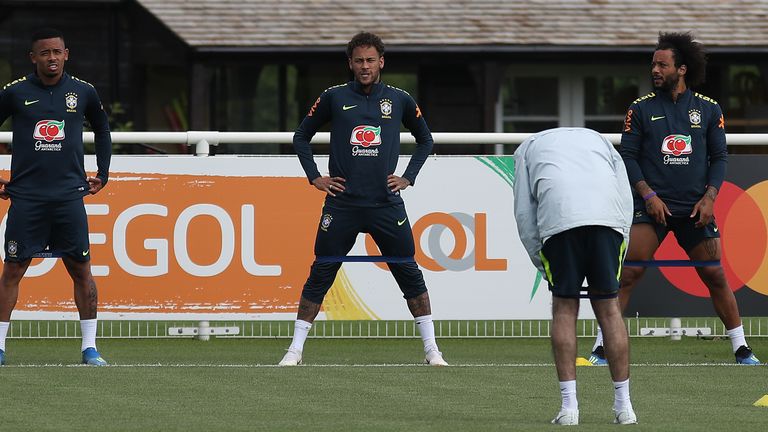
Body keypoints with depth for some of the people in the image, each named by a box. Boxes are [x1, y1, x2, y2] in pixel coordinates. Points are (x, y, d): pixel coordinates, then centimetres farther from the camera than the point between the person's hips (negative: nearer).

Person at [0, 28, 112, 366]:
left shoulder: (83, 92, 5)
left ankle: (90, 347, 6)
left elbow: (102, 131, 22)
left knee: (81, 270, 0)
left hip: (70, 195, 1)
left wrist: (102, 174, 17)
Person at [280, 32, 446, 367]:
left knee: (409, 274, 0)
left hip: (387, 204, 1)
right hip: (342, 204, -1)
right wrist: (314, 177, 5)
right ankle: (295, 348, 6)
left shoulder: (399, 100, 5)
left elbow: (425, 140, 20)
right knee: (320, 274, -1)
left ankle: (431, 348, 7)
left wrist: (408, 177, 9)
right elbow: (301, 137, 14)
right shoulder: (334, 98, 3)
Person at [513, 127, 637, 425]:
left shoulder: (528, 147, 31)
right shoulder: (598, 140, 36)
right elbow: (626, 199, 23)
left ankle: (569, 407, 3)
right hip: (608, 218, 2)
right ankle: (624, 407, 11)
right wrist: (615, 262, 22)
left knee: (564, 309, 9)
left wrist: (544, 268, 21)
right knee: (608, 308, 10)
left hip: (558, 219, -2)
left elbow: (524, 213, 19)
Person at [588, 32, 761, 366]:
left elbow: (720, 156, 9)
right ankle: (601, 347, -5)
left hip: (695, 209, 1)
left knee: (715, 276, 3)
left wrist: (709, 197, -4)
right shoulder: (641, 109, 2)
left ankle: (741, 350, 13)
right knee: (628, 273, -10)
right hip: (652, 207, -1)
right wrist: (648, 194, -9)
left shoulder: (708, 110, 5)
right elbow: (627, 156, 2)